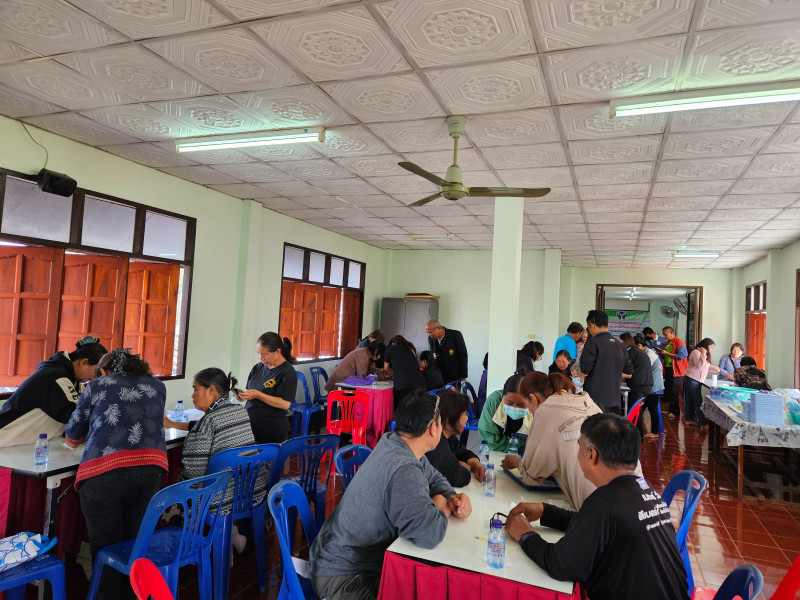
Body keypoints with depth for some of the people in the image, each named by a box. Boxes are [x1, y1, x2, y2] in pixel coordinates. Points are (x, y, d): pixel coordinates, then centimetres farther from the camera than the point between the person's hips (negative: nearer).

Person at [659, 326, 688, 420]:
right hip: (667, 369, 9)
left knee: (674, 392, -5)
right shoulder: (666, 343, 16)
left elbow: (682, 356, -21)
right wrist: (660, 353, 5)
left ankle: (674, 412, 2)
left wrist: (667, 353, -19)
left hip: (676, 371, -9)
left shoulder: (679, 343, -11)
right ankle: (672, 410, 22)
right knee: (667, 391, 11)